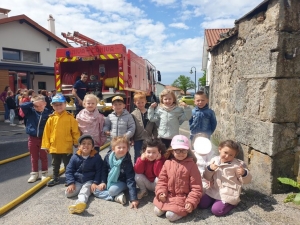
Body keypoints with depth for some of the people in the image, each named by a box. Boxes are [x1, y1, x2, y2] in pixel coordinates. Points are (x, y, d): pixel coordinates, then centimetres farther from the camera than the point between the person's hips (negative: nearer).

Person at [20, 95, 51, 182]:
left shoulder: (48, 113, -13)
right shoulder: (30, 111, -6)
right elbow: (22, 105, -18)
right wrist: (32, 103, -24)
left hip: (43, 138, -2)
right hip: (32, 138, 2)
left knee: (43, 157, 12)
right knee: (34, 157, 14)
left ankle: (44, 173, 28)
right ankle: (34, 173, 28)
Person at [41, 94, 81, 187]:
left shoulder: (70, 117, -8)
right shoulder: (51, 118, -2)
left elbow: (75, 131, -6)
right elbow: (46, 132, 0)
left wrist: (76, 142, -5)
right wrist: (46, 145, 0)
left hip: (67, 147, -3)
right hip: (54, 147, 3)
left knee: (68, 164, 12)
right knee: (55, 165, 20)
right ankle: (55, 178, 37)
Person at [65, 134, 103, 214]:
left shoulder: (96, 157, -8)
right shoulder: (75, 157, -3)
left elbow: (99, 171, -6)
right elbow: (69, 170, -1)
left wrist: (95, 183, -18)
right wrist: (71, 183, -14)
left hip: (89, 181, -3)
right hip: (77, 181, 4)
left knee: (85, 191, -33)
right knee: (68, 193, -19)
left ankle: (80, 203, -57)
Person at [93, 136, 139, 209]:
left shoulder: (127, 162, -26)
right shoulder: (108, 156, -15)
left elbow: (130, 180, -27)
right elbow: (104, 170, 5)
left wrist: (134, 199, -30)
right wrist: (103, 182, -5)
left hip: (121, 182, -5)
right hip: (109, 181, 6)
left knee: (112, 190, -34)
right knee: (95, 190, -14)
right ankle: (117, 197, -14)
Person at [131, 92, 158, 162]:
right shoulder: (133, 114, -5)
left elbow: (154, 126, 1)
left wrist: (155, 137, 0)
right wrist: (131, 139, -6)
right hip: (138, 139, -1)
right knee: (138, 156, 12)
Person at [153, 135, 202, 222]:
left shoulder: (191, 165, -11)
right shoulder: (168, 163, -1)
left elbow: (196, 187, -10)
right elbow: (162, 180, 4)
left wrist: (191, 202, -17)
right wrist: (161, 193, -11)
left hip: (182, 197, -4)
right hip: (167, 196, 4)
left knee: (170, 215, -19)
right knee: (157, 212, -5)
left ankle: (183, 210, 9)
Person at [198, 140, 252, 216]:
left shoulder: (238, 164, -11)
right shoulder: (214, 160, -1)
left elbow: (247, 180, -8)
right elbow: (208, 178, 4)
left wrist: (244, 173, -31)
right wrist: (209, 169, -18)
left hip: (228, 194, -5)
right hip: (214, 191, 5)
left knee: (216, 210, -17)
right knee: (202, 205, -2)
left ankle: (231, 202, 9)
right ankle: (217, 200, 21)